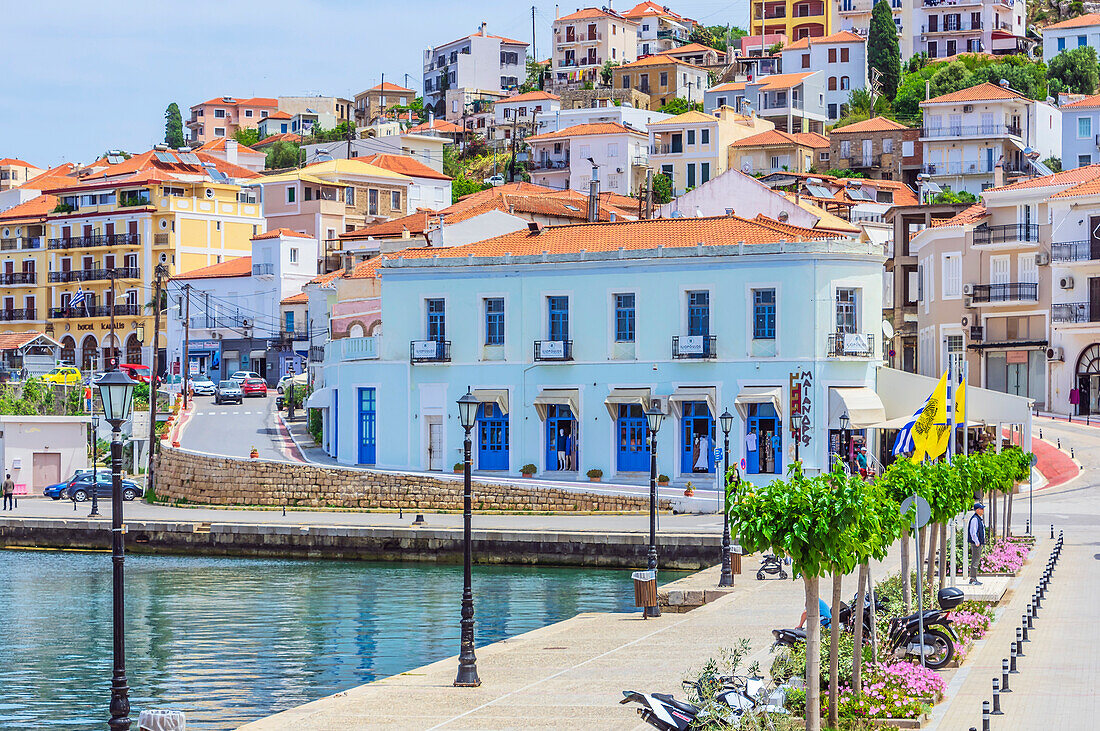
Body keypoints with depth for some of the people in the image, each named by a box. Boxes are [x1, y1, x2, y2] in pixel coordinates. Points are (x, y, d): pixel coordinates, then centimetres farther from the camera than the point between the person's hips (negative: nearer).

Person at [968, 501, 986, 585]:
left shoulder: (979, 519, 17)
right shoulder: (975, 519, -16)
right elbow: (973, 532, -22)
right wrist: (977, 543, -21)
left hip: (979, 543, 10)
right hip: (975, 543, -10)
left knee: (976, 561, 12)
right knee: (975, 560, -9)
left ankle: (974, 579, 17)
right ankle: (973, 579, -8)